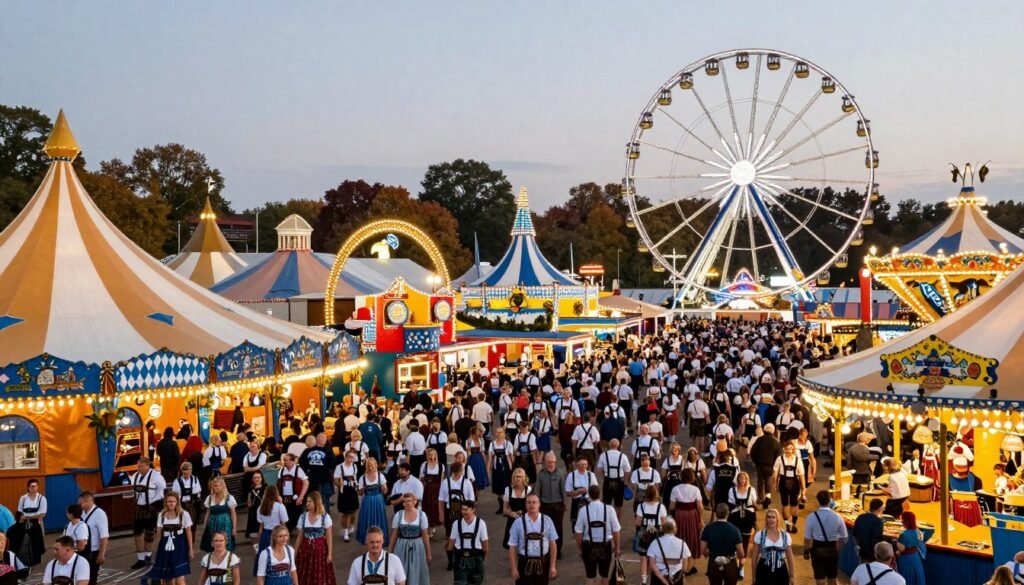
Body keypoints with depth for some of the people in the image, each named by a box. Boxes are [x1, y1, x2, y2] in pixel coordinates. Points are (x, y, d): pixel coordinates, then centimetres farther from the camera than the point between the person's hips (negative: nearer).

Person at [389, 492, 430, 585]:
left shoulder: (421, 515, -4)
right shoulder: (398, 515, -3)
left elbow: (425, 536, 1)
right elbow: (394, 535, 3)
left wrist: (428, 553, 5)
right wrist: (389, 552, 6)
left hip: (417, 547, -1)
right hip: (401, 548, 1)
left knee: (416, 574, 6)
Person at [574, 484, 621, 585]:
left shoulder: (583, 510, -14)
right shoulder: (609, 509, -14)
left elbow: (579, 533, -9)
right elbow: (616, 531, -7)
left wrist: (580, 548, 8)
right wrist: (616, 548, 9)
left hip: (589, 546, -1)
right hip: (606, 546, 1)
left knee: (590, 576, 10)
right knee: (604, 575, 21)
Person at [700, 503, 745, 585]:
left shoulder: (708, 528, -12)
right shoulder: (734, 529, -16)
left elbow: (703, 551, -7)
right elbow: (740, 552, -13)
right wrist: (741, 560, 10)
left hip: (714, 565, 1)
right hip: (730, 565, -1)